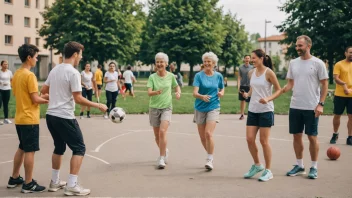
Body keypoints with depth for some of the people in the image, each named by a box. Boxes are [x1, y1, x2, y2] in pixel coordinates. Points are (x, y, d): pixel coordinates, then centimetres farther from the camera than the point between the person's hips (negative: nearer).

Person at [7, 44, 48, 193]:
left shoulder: (16, 74, 10)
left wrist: (41, 97, 13)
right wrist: (47, 100, 0)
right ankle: (28, 184, 4)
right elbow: (35, 99, -18)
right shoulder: (30, 75, -16)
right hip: (29, 119, -9)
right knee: (29, 151, -2)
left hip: (19, 118, 9)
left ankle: (14, 179, 26)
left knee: (21, 149, 19)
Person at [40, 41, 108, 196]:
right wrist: (98, 106, -10)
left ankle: (55, 182, 28)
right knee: (79, 148, 1)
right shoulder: (73, 72, -15)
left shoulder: (55, 70, 10)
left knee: (59, 148, 22)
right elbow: (78, 99, -18)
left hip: (51, 115, 8)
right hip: (64, 117, -8)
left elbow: (43, 91, 19)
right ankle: (71, 186, -2)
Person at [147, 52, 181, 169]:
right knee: (157, 135, 10)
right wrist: (156, 92, -35)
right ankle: (164, 151, 37)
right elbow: (149, 92, -14)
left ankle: (161, 159, -15)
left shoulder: (171, 76, 0)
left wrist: (178, 93, -4)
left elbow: (176, 86, 18)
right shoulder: (152, 77, -3)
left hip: (166, 108, -2)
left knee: (162, 132, -20)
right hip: (154, 108, 2)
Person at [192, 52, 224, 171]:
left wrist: (221, 93, -5)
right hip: (200, 108, 1)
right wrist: (202, 96, -37)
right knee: (202, 137, 9)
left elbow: (222, 89, 19)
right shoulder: (199, 75, -5)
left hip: (213, 107, -1)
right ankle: (210, 155, 32)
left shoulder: (218, 76, 2)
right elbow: (195, 93, -16)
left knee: (208, 133, -18)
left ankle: (210, 160, -9)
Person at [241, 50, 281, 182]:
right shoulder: (251, 73, 8)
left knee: (264, 141, -2)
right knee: (250, 139, 2)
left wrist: (268, 99, -21)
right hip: (252, 110, 6)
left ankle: (268, 171, 11)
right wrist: (247, 94, -2)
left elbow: (279, 90, -6)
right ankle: (257, 165, 23)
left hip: (266, 110, -5)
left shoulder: (268, 72, -9)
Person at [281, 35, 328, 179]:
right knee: (296, 136, 10)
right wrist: (280, 90, -9)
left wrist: (321, 104, -11)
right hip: (295, 106, 5)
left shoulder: (318, 63, -6)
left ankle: (314, 167, 14)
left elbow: (324, 85, -4)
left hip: (311, 107, -5)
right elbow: (290, 83, 11)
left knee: (312, 137, 2)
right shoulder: (293, 63, 8)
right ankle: (300, 166, 22)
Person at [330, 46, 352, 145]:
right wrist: (344, 84, -30)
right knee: (337, 115, 8)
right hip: (340, 95, -3)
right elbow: (336, 78, -13)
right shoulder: (339, 64, -4)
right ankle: (335, 134, 27)